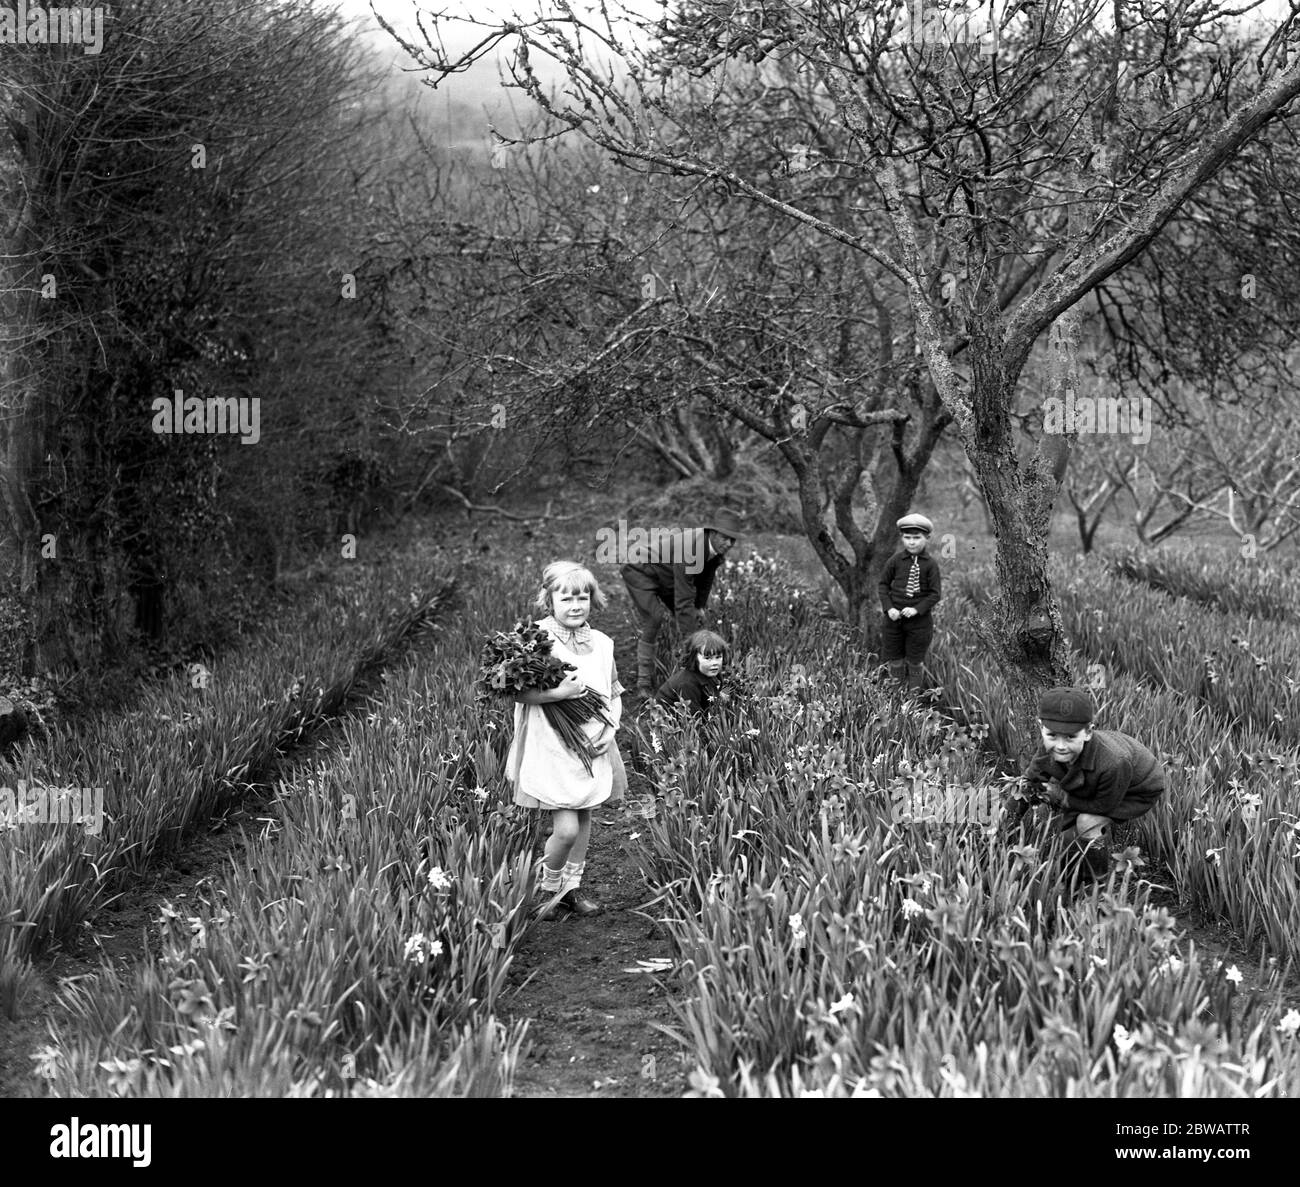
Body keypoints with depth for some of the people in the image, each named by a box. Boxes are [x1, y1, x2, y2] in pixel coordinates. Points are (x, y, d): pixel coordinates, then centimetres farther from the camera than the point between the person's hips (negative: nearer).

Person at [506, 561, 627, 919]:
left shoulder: (601, 643, 8)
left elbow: (615, 694, 14)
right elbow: (518, 691, -15)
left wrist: (609, 727, -1)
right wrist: (558, 692, -27)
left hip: (594, 747, 6)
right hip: (551, 748, -6)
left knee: (584, 819, 13)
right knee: (566, 828, -10)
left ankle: (571, 887, 28)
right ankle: (548, 888, 14)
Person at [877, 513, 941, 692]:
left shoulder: (930, 564, -8)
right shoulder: (895, 560, -4)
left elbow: (934, 594, -7)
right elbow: (883, 584, 3)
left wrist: (917, 609, -19)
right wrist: (889, 608, -9)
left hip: (919, 620, -2)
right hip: (894, 617, 2)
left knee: (915, 662, 9)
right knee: (895, 659, 10)